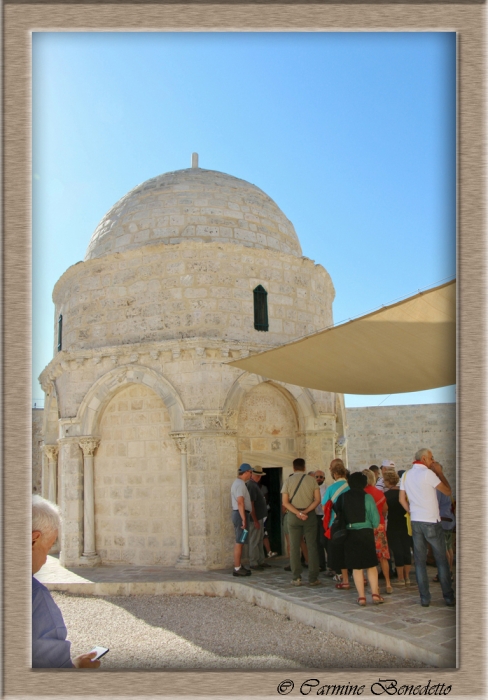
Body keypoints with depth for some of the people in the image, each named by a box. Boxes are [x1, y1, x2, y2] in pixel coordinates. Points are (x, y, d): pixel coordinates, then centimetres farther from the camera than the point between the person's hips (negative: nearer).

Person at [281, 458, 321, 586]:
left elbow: (285, 502, -7)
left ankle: (296, 578, 4)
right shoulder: (311, 480, 1)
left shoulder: (288, 481, 1)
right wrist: (306, 511, -12)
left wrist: (297, 513, -13)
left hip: (293, 515, 0)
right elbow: (317, 499, -8)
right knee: (311, 547, 4)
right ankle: (313, 578, 3)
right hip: (310, 515, 0)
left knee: (294, 547, 6)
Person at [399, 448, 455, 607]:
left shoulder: (406, 475, 8)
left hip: (415, 522, 5)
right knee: (441, 560, 5)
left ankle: (424, 598, 6)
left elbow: (402, 499, 10)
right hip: (431, 521, -5)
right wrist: (440, 473, 2)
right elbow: (447, 491, -6)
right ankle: (448, 597, 9)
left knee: (420, 561, 6)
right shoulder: (428, 473, -12)